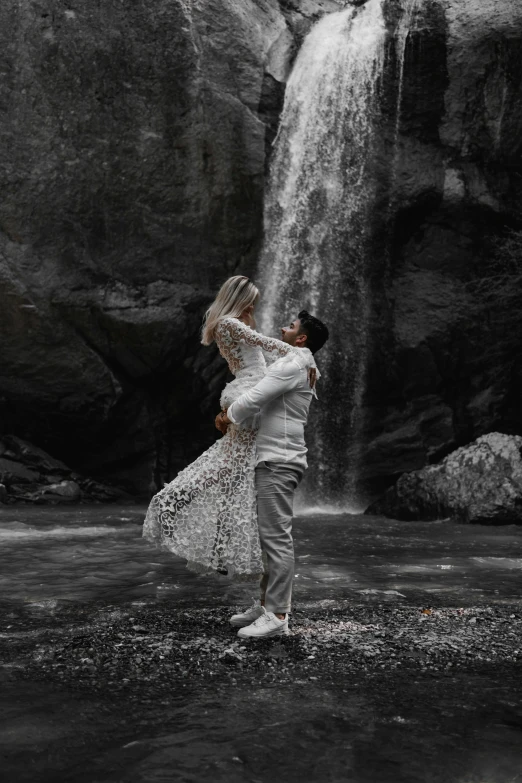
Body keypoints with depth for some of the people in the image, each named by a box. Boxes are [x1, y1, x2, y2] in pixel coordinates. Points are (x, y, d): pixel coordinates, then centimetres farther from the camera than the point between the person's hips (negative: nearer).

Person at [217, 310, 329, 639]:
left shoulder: (293, 365, -12)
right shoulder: (293, 366, 21)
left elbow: (254, 399, -18)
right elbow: (259, 399, 27)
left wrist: (228, 418, -1)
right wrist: (231, 412, 12)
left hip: (279, 463, -10)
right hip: (272, 460, 10)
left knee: (277, 537, -9)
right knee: (270, 536, 13)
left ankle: (277, 615, -7)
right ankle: (267, 604, 20)